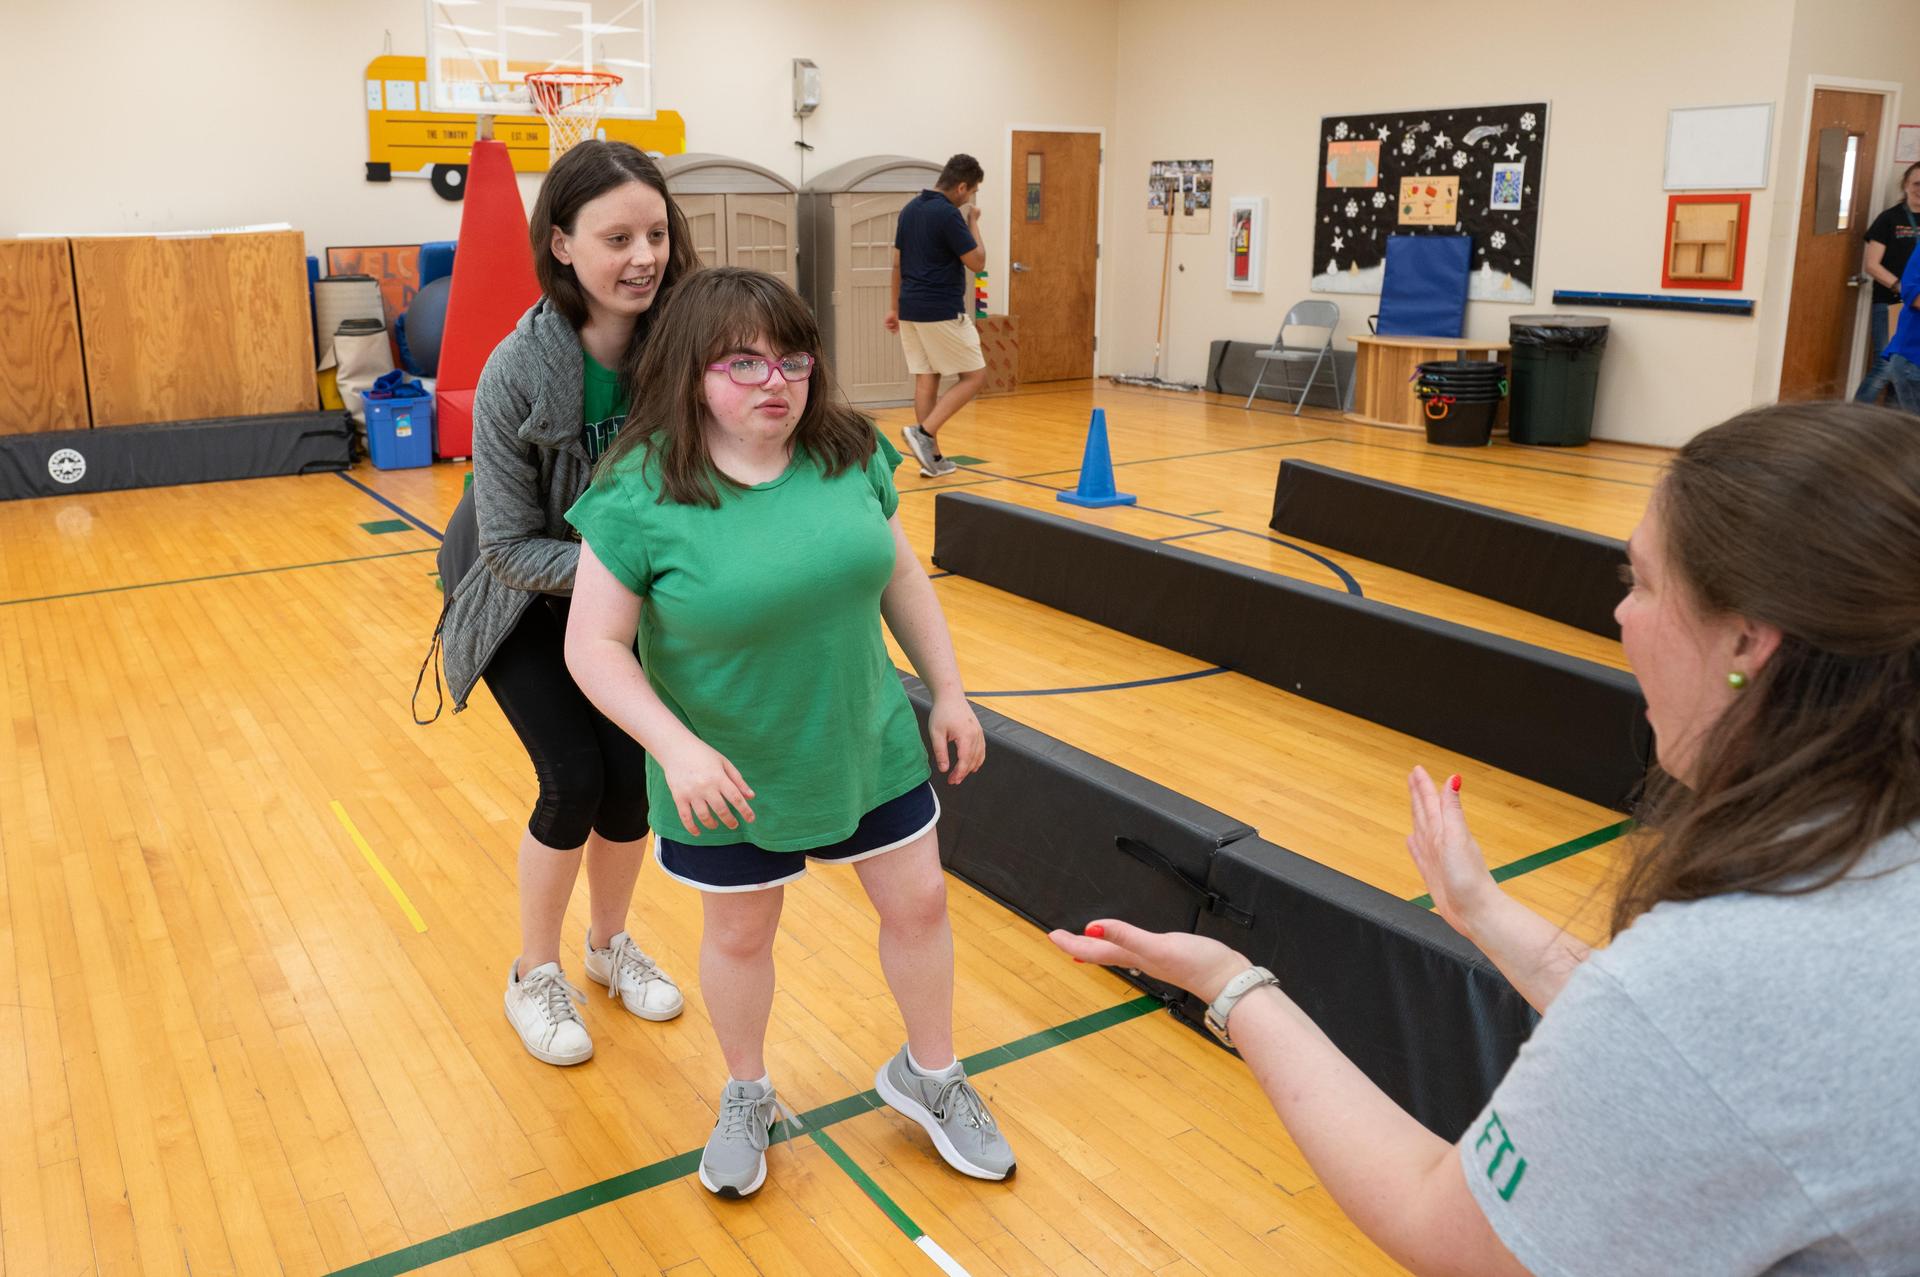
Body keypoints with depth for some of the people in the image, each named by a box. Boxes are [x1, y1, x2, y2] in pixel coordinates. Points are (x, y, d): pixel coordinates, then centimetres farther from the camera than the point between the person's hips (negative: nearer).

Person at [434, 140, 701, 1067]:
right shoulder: (517, 373, -29)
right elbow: (510, 546, -23)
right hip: (524, 604, -3)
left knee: (632, 774, 1)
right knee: (574, 778, -9)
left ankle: (610, 945, 29)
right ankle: (534, 978, 16)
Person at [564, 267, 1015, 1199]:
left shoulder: (849, 456, -8)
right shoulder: (640, 496, -20)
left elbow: (902, 577, 4)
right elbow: (594, 645, -17)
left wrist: (949, 693, 5)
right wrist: (677, 748, -28)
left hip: (869, 746, 4)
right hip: (729, 777, -3)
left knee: (918, 902, 14)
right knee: (740, 932, 17)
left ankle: (928, 1075, 42)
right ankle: (746, 1098, 45)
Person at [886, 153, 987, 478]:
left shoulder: (910, 209, 10)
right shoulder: (948, 214, -16)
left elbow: (898, 264, 15)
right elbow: (977, 262, -11)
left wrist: (895, 307, 21)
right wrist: (973, 222, 2)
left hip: (911, 310, 8)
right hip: (943, 312, -8)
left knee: (925, 380, 9)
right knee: (974, 376, 1)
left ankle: (932, 456, 10)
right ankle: (924, 432, -10)